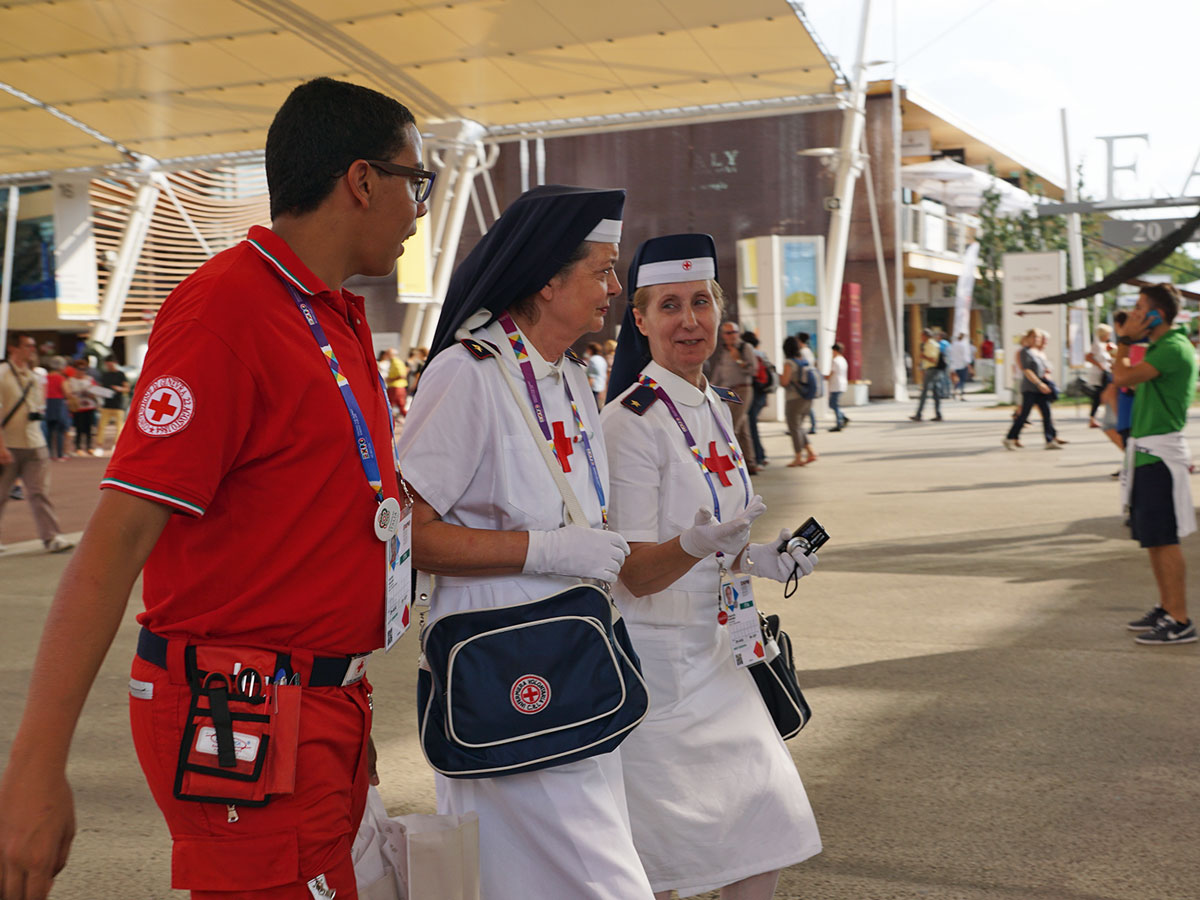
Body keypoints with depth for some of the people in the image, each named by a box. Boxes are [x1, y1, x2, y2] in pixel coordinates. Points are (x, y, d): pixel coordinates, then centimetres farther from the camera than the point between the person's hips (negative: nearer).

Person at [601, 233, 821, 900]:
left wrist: (761, 560, 3)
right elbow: (637, 574, -19)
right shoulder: (630, 421, -16)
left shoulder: (716, 408, 8)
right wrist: (695, 545, -37)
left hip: (713, 652, 8)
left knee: (766, 837, 10)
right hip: (652, 655, -8)